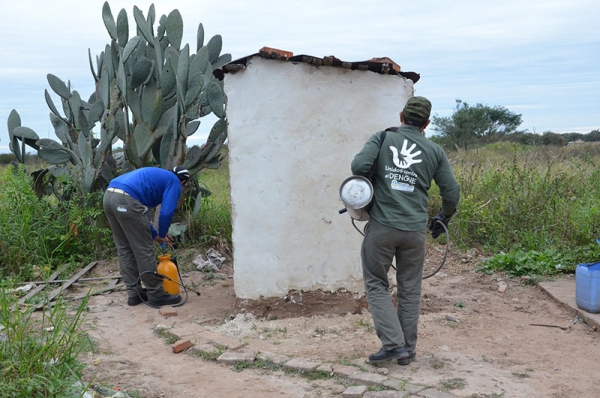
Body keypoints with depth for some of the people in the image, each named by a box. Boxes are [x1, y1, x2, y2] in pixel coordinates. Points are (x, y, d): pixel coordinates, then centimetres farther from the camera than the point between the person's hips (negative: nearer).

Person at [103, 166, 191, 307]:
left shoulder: (156, 176, 35)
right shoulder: (174, 182, 11)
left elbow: (141, 211, 35)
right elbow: (166, 213, -1)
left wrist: (154, 235, 37)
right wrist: (162, 235, 16)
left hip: (109, 196, 9)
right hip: (127, 200, -9)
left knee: (125, 250, 17)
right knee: (144, 250, 2)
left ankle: (134, 294, 24)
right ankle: (156, 295, 11)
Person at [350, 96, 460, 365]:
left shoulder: (382, 138, 2)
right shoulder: (435, 151, 7)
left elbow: (359, 165, -13)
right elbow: (452, 193, 8)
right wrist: (443, 219, 26)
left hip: (381, 227, -2)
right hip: (415, 231, 2)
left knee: (376, 284, 12)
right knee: (410, 290, 14)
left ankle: (392, 343, 3)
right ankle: (407, 350, 21)